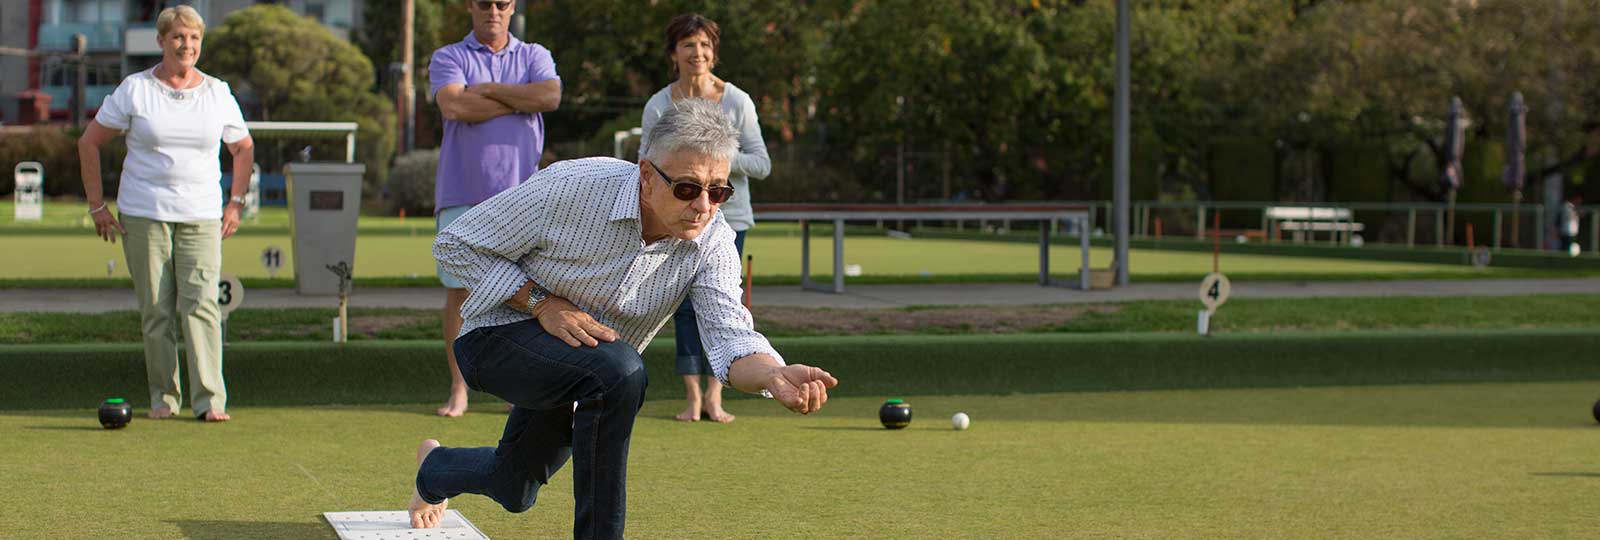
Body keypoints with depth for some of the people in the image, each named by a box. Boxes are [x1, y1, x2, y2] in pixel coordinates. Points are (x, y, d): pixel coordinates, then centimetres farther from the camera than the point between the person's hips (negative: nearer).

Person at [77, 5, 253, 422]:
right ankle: (163, 397, 10)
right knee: (156, 309, 0)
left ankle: (210, 400, -14)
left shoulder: (218, 93, 7)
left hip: (201, 216, 1)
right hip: (143, 215, -1)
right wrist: (97, 206, 3)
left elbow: (243, 149, 21)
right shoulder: (134, 90, 1)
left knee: (201, 303, -11)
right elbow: (89, 142, 6)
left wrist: (236, 203, 11)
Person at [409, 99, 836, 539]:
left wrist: (775, 376, -54)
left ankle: (436, 470, 61)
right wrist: (543, 305, -29)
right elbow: (455, 245, -19)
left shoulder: (712, 241, -19)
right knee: (617, 371, -36)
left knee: (513, 494, 25)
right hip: (501, 336, -5)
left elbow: (730, 337, -30)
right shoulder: (571, 189, -30)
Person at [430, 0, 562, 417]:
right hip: (461, 194, -1)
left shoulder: (534, 56, 14)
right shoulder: (448, 58, 8)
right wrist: (520, 101, -4)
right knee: (459, 290, -2)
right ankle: (458, 389, 4)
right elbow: (453, 106, -12)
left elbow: (551, 97, -8)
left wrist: (484, 90, -6)